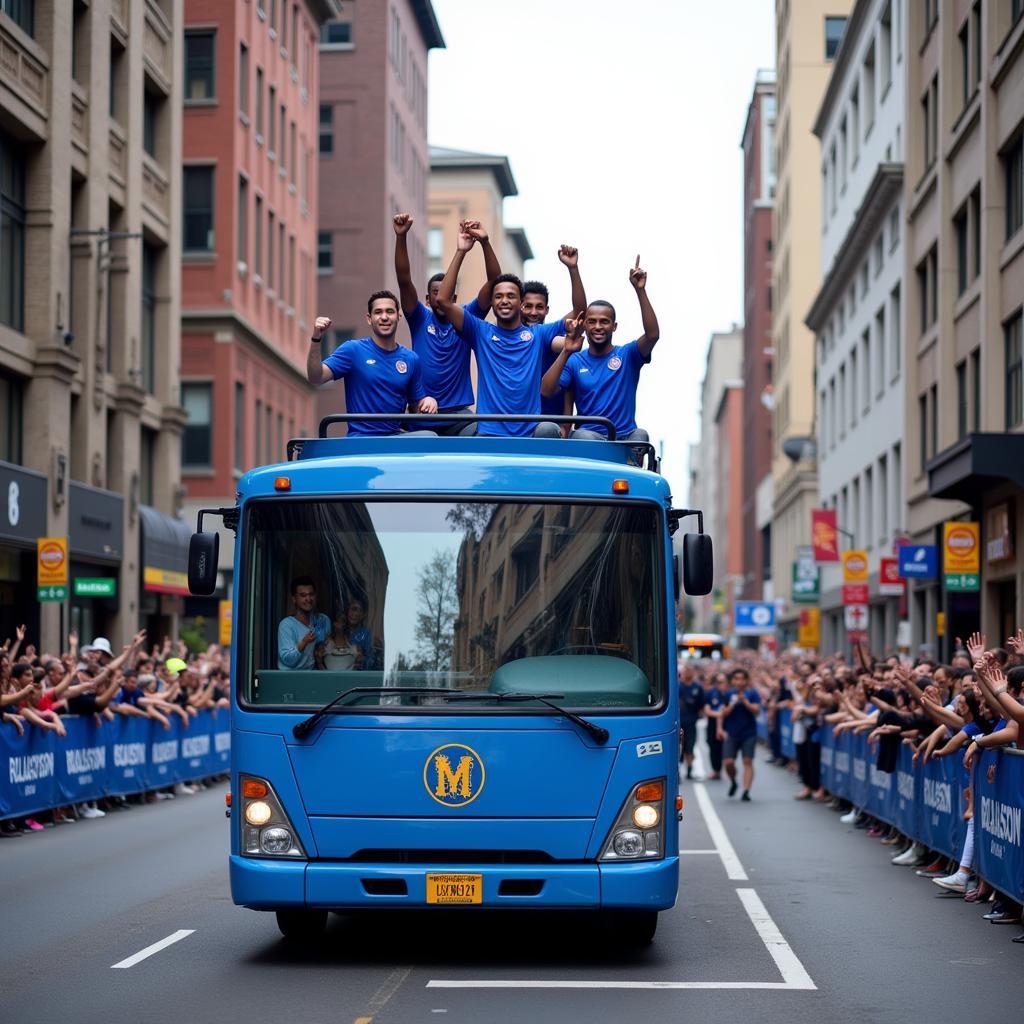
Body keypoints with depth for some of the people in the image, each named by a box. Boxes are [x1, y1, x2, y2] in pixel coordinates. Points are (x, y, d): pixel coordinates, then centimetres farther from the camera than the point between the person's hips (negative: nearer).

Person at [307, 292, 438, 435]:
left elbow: (416, 407, 19)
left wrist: (428, 401, -5)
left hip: (396, 437, 4)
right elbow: (316, 378, -9)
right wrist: (316, 338, -21)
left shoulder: (411, 359, 11)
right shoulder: (353, 350, 1)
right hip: (361, 439, -4)